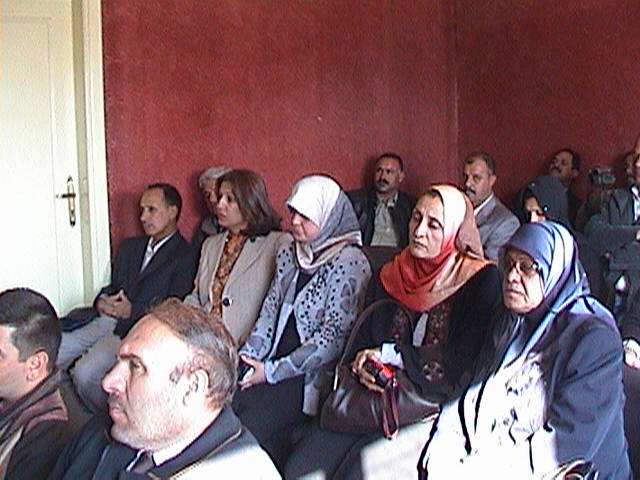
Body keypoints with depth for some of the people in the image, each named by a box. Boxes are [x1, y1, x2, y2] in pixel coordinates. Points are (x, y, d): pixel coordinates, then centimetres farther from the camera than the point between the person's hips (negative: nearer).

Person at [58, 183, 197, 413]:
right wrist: (102, 302, 0)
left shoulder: (185, 256, -2)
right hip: (106, 321, 7)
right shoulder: (129, 246, 23)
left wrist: (132, 311, -19)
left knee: (85, 372, -29)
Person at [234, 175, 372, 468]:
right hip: (275, 364, 6)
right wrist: (247, 357, 0)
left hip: (313, 375, -6)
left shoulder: (349, 262, -10)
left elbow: (333, 337, -15)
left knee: (252, 425, -24)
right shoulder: (289, 255, 14)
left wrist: (272, 371, -13)